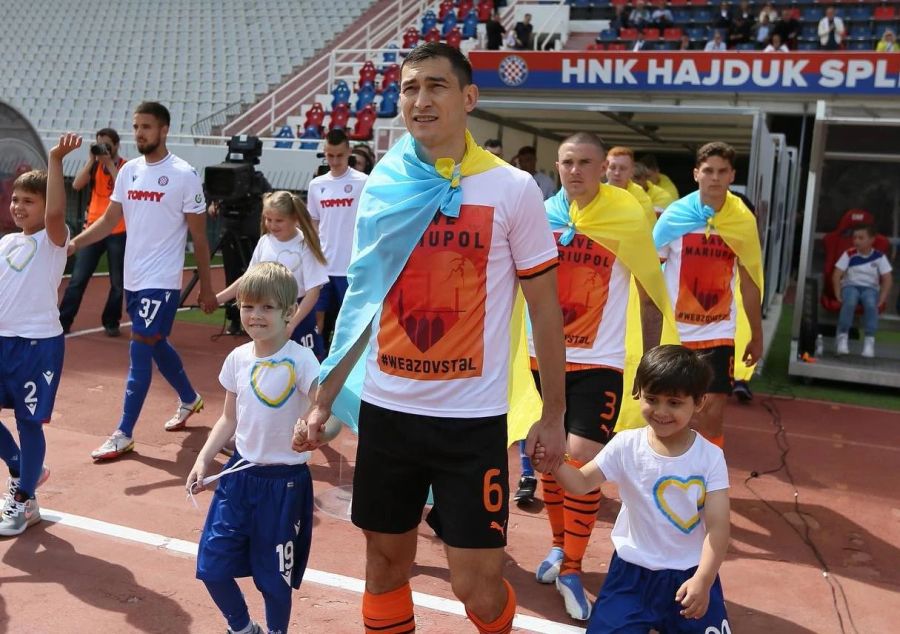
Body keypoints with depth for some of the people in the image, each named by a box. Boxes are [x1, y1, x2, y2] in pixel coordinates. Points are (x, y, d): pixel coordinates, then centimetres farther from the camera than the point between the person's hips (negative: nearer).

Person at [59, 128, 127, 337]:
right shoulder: (94, 166, 8)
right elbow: (76, 185, -7)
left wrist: (110, 163, -18)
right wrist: (91, 160, -11)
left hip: (118, 232, -3)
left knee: (118, 282, 5)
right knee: (78, 278, 1)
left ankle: (111, 323, 17)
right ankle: (63, 322, 4)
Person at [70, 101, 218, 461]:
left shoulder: (184, 175, -11)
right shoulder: (128, 170, 6)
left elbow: (199, 236, -7)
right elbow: (109, 220, 9)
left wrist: (206, 288, -4)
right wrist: (72, 244, -7)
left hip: (162, 280, -7)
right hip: (133, 277, 7)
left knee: (139, 352, -6)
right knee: (157, 345, 19)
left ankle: (124, 435, 2)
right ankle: (189, 399, 42)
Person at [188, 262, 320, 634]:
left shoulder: (300, 360, -17)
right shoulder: (238, 359, 0)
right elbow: (229, 418, 11)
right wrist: (204, 459, 1)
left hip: (284, 481, -5)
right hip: (239, 473, 5)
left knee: (274, 577, 10)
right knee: (212, 566, 11)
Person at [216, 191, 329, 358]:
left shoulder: (304, 246, -14)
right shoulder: (265, 242, 1)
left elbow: (313, 291, -16)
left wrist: (291, 324, -24)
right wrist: (217, 298, 6)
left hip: (298, 315, -5)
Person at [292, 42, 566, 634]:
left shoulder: (514, 189, -6)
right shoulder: (382, 187, 3)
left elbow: (545, 307, -1)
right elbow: (362, 303, 10)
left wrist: (553, 414, 0)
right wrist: (323, 403, 10)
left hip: (472, 417, -3)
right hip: (386, 409, 3)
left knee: (476, 584, 3)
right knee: (385, 563, 14)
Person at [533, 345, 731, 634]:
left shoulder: (710, 457, -12)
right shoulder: (627, 445, -9)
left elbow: (718, 527, -11)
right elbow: (582, 482, -3)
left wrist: (703, 581, -21)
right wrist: (554, 463, -24)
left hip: (689, 574, 0)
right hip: (633, 571, 1)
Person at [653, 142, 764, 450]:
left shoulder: (744, 220, -1)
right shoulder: (674, 215, -5)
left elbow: (749, 282, 7)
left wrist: (756, 336, 10)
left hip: (718, 333, 1)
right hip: (673, 330, 0)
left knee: (712, 414, -4)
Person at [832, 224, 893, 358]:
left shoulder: (879, 257, 0)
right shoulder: (849, 254, -1)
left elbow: (887, 280, 0)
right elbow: (836, 275, -3)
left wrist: (882, 299, -10)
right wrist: (838, 294, -12)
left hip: (870, 288, 0)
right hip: (850, 285, 0)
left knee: (871, 304, -35)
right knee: (849, 302, -36)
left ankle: (869, 340, -29)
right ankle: (842, 337, -25)